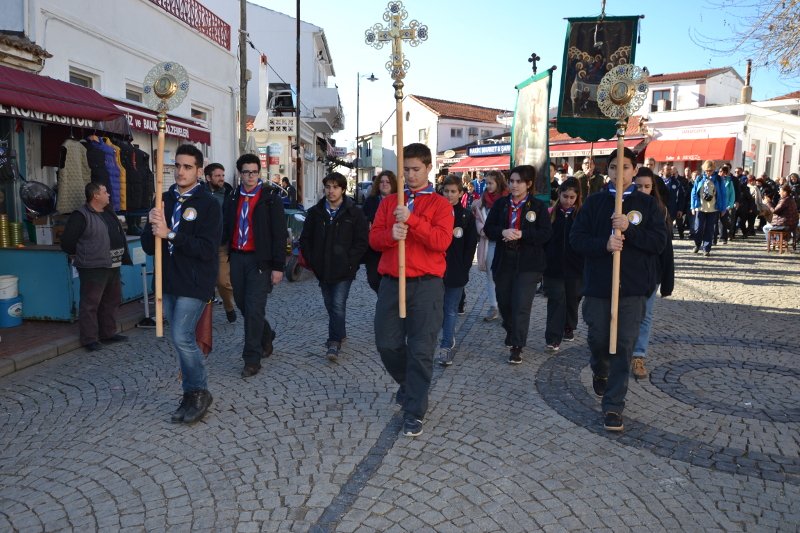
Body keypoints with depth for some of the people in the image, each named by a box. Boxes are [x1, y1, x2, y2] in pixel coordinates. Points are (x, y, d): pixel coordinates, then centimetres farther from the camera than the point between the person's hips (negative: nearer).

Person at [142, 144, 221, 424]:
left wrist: (170, 234, -20)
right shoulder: (164, 200, 9)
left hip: (194, 283, -6)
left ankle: (198, 392, 8)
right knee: (183, 339, 13)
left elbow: (207, 248, -18)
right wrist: (152, 227, -13)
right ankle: (192, 395, 26)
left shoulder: (208, 204, -8)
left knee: (181, 337, -12)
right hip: (168, 282, 6)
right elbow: (148, 246, 7)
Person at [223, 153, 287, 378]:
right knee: (242, 304, 13)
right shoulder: (233, 198, 10)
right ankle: (266, 336, 37)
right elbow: (227, 229, 15)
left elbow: (279, 233, -7)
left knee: (254, 309, -7)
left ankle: (252, 359, 3)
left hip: (259, 260, -5)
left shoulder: (270, 198, -5)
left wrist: (278, 266, -12)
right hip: (237, 258, 6)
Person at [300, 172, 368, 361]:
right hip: (323, 269, 4)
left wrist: (349, 262, -12)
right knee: (330, 304, 14)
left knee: (338, 304, -10)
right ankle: (339, 334, 32)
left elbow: (362, 242, -5)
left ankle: (334, 342, -7)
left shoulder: (354, 213, -4)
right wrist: (312, 261, 1)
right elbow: (305, 239, 11)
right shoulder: (315, 212, 6)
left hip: (344, 269, -4)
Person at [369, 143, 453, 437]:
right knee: (387, 343, 7)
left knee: (421, 350, -3)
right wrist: (390, 234, -16)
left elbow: (441, 240, -13)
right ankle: (409, 384, 36)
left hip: (426, 284, -4)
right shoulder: (389, 201, 14)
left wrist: (411, 219, -22)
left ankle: (414, 411, 10)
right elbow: (374, 238, 6)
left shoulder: (440, 204, 2)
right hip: (391, 282, 4)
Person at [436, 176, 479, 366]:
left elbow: (471, 245, 2)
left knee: (451, 311, 3)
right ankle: (450, 343, 27)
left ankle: (446, 347, 6)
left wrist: (464, 268, -4)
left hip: (457, 270, -1)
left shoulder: (467, 216, 3)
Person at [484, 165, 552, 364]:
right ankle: (511, 333, 40)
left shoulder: (538, 206, -3)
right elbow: (488, 228, 3)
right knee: (504, 302, 15)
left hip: (528, 264, -4)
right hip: (503, 262, 4)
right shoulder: (500, 203, 6)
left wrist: (521, 234, -20)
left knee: (521, 306, -7)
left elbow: (546, 234, -9)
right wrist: (503, 232, -17)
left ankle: (516, 347, 2)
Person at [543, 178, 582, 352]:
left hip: (575, 267, 1)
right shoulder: (551, 213, 0)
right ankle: (553, 338, -5)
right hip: (554, 266, 0)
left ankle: (568, 328, 35)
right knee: (556, 299, -4)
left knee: (572, 299, 15)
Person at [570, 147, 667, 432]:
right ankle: (599, 371, 45)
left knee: (623, 346, -1)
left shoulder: (646, 204, 4)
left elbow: (659, 241, -4)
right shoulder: (594, 202, 4)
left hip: (633, 288, 0)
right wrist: (604, 244, -19)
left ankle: (613, 406, 7)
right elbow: (576, 238, -2)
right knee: (598, 339, 11)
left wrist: (629, 228, -19)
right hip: (598, 285, 1)